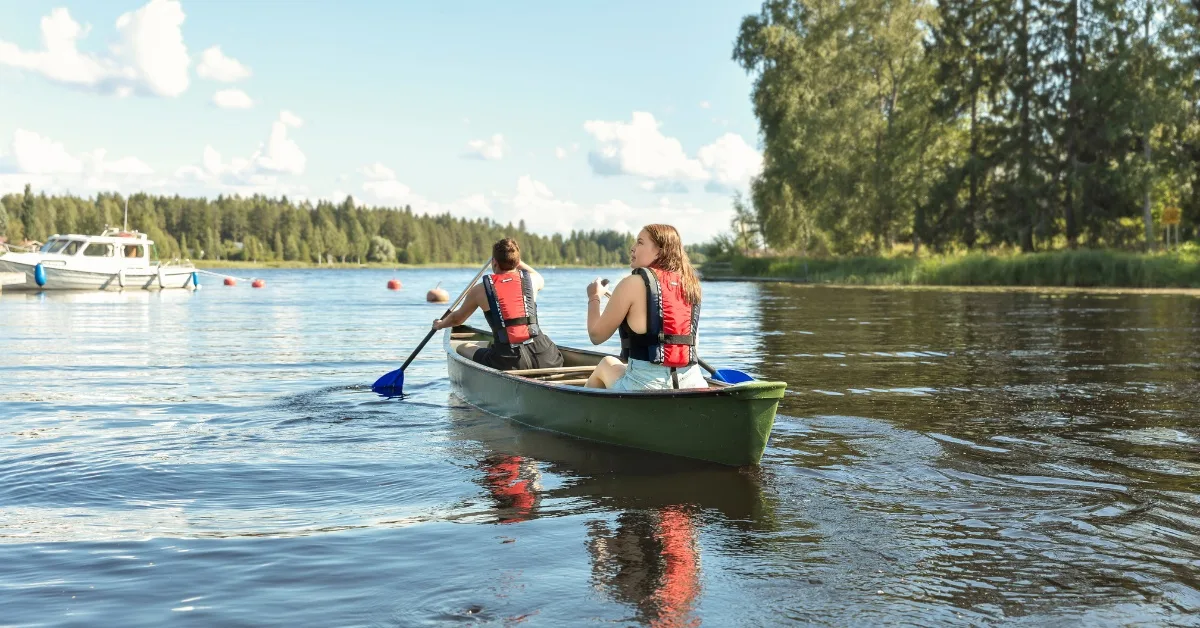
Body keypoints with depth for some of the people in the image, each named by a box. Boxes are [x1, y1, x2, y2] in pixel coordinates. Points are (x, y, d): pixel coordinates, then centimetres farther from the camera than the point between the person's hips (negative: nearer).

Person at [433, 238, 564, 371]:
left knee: (462, 349, 22)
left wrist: (440, 324, 46)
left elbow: (457, 319, 23)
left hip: (508, 363, -2)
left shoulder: (480, 290, 4)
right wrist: (515, 259, 46)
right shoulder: (531, 279, 8)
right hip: (544, 359, 3)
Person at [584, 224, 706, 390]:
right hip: (692, 385, 5)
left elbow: (596, 335, 0)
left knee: (607, 364, 28)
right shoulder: (690, 284, 8)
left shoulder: (633, 283, -8)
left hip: (646, 386, -5)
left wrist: (594, 297, 17)